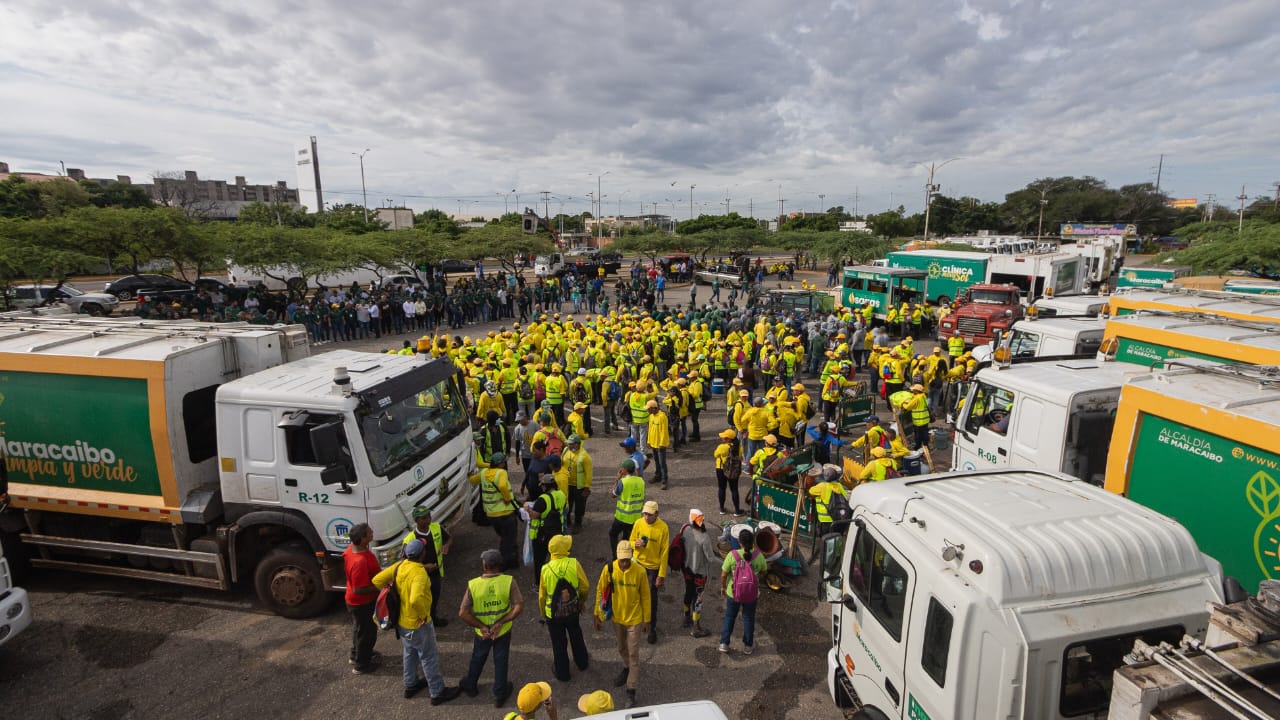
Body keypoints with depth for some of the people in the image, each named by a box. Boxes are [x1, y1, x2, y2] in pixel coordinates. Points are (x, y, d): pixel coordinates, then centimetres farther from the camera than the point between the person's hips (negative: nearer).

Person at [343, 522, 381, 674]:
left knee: (359, 629, 29)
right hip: (362, 603, -9)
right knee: (367, 632, 14)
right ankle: (361, 664, 33)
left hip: (353, 600, 9)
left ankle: (356, 654, 50)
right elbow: (359, 589, -33)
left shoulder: (352, 548, -10)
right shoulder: (360, 562, -39)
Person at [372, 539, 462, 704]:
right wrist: (423, 615, -27)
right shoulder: (419, 572, -32)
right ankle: (438, 693, 24)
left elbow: (377, 580, 1)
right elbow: (416, 600, -44)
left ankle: (410, 685, 46)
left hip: (402, 621, 8)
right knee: (429, 658, 10)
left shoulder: (399, 566, -7)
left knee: (410, 654, 28)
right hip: (418, 624, -8)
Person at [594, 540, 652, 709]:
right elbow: (600, 590, -5)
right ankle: (627, 669, 53)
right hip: (617, 617, 3)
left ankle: (631, 691, 19)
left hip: (635, 619, -3)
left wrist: (647, 620, -4)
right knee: (622, 649, 25)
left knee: (633, 654, 5)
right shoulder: (609, 569, -19)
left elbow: (645, 597, -11)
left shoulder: (639, 572, -23)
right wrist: (597, 614, 0)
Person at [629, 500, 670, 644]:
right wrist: (636, 544, -23)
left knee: (651, 598, 5)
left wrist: (662, 575, -13)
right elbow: (631, 542, 2)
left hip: (653, 567, -3)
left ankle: (652, 628, 21)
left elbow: (664, 552, -14)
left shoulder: (663, 528, -20)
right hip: (638, 563, 3)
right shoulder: (638, 523, -11)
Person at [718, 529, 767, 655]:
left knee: (729, 617, 22)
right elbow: (763, 571, 1)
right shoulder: (758, 556, -19)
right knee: (749, 619, 22)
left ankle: (724, 644, 31)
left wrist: (723, 587, 4)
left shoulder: (732, 555, -23)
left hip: (733, 593, -1)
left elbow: (723, 575, -14)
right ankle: (748, 646, 37)